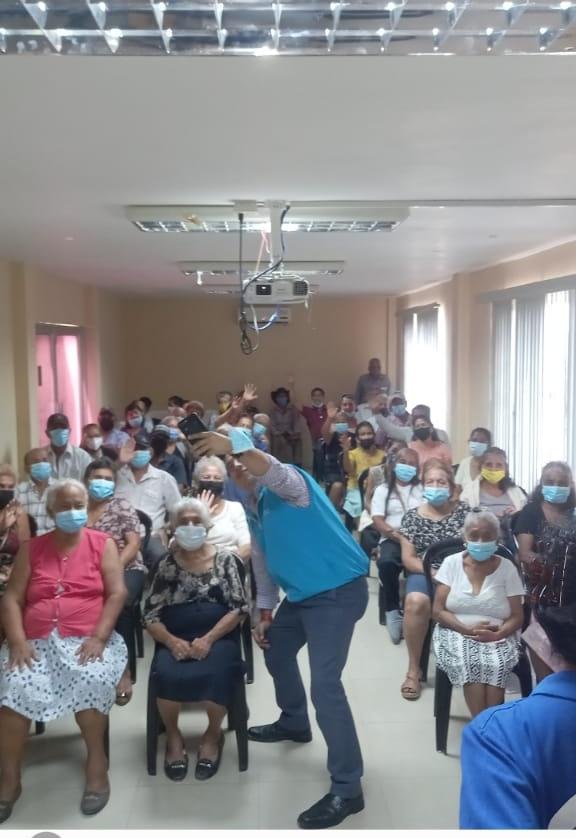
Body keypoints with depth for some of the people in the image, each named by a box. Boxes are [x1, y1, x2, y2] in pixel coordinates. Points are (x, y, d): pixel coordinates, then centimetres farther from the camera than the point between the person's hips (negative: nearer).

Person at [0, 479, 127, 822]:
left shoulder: (103, 544, 8)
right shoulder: (32, 549, 15)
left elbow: (117, 593, -2)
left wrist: (98, 638, -15)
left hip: (87, 639, -2)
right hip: (36, 642, 2)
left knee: (91, 680, -34)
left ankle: (97, 759, -11)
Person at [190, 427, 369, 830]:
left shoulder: (289, 482, -16)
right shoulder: (255, 504, 10)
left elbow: (271, 470, -43)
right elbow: (263, 558, 18)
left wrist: (234, 445, -56)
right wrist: (265, 612, 19)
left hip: (338, 590, -10)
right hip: (302, 593, 10)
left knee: (325, 685, -16)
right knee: (275, 650, 27)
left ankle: (347, 789, -6)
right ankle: (294, 722, 53)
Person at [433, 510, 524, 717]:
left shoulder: (507, 568, 3)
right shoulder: (452, 563, 3)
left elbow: (517, 617, 2)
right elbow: (438, 611, 0)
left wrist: (496, 634, -18)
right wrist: (467, 629, -16)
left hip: (498, 636, 0)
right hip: (457, 633, 0)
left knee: (495, 665, -32)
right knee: (470, 662, -32)